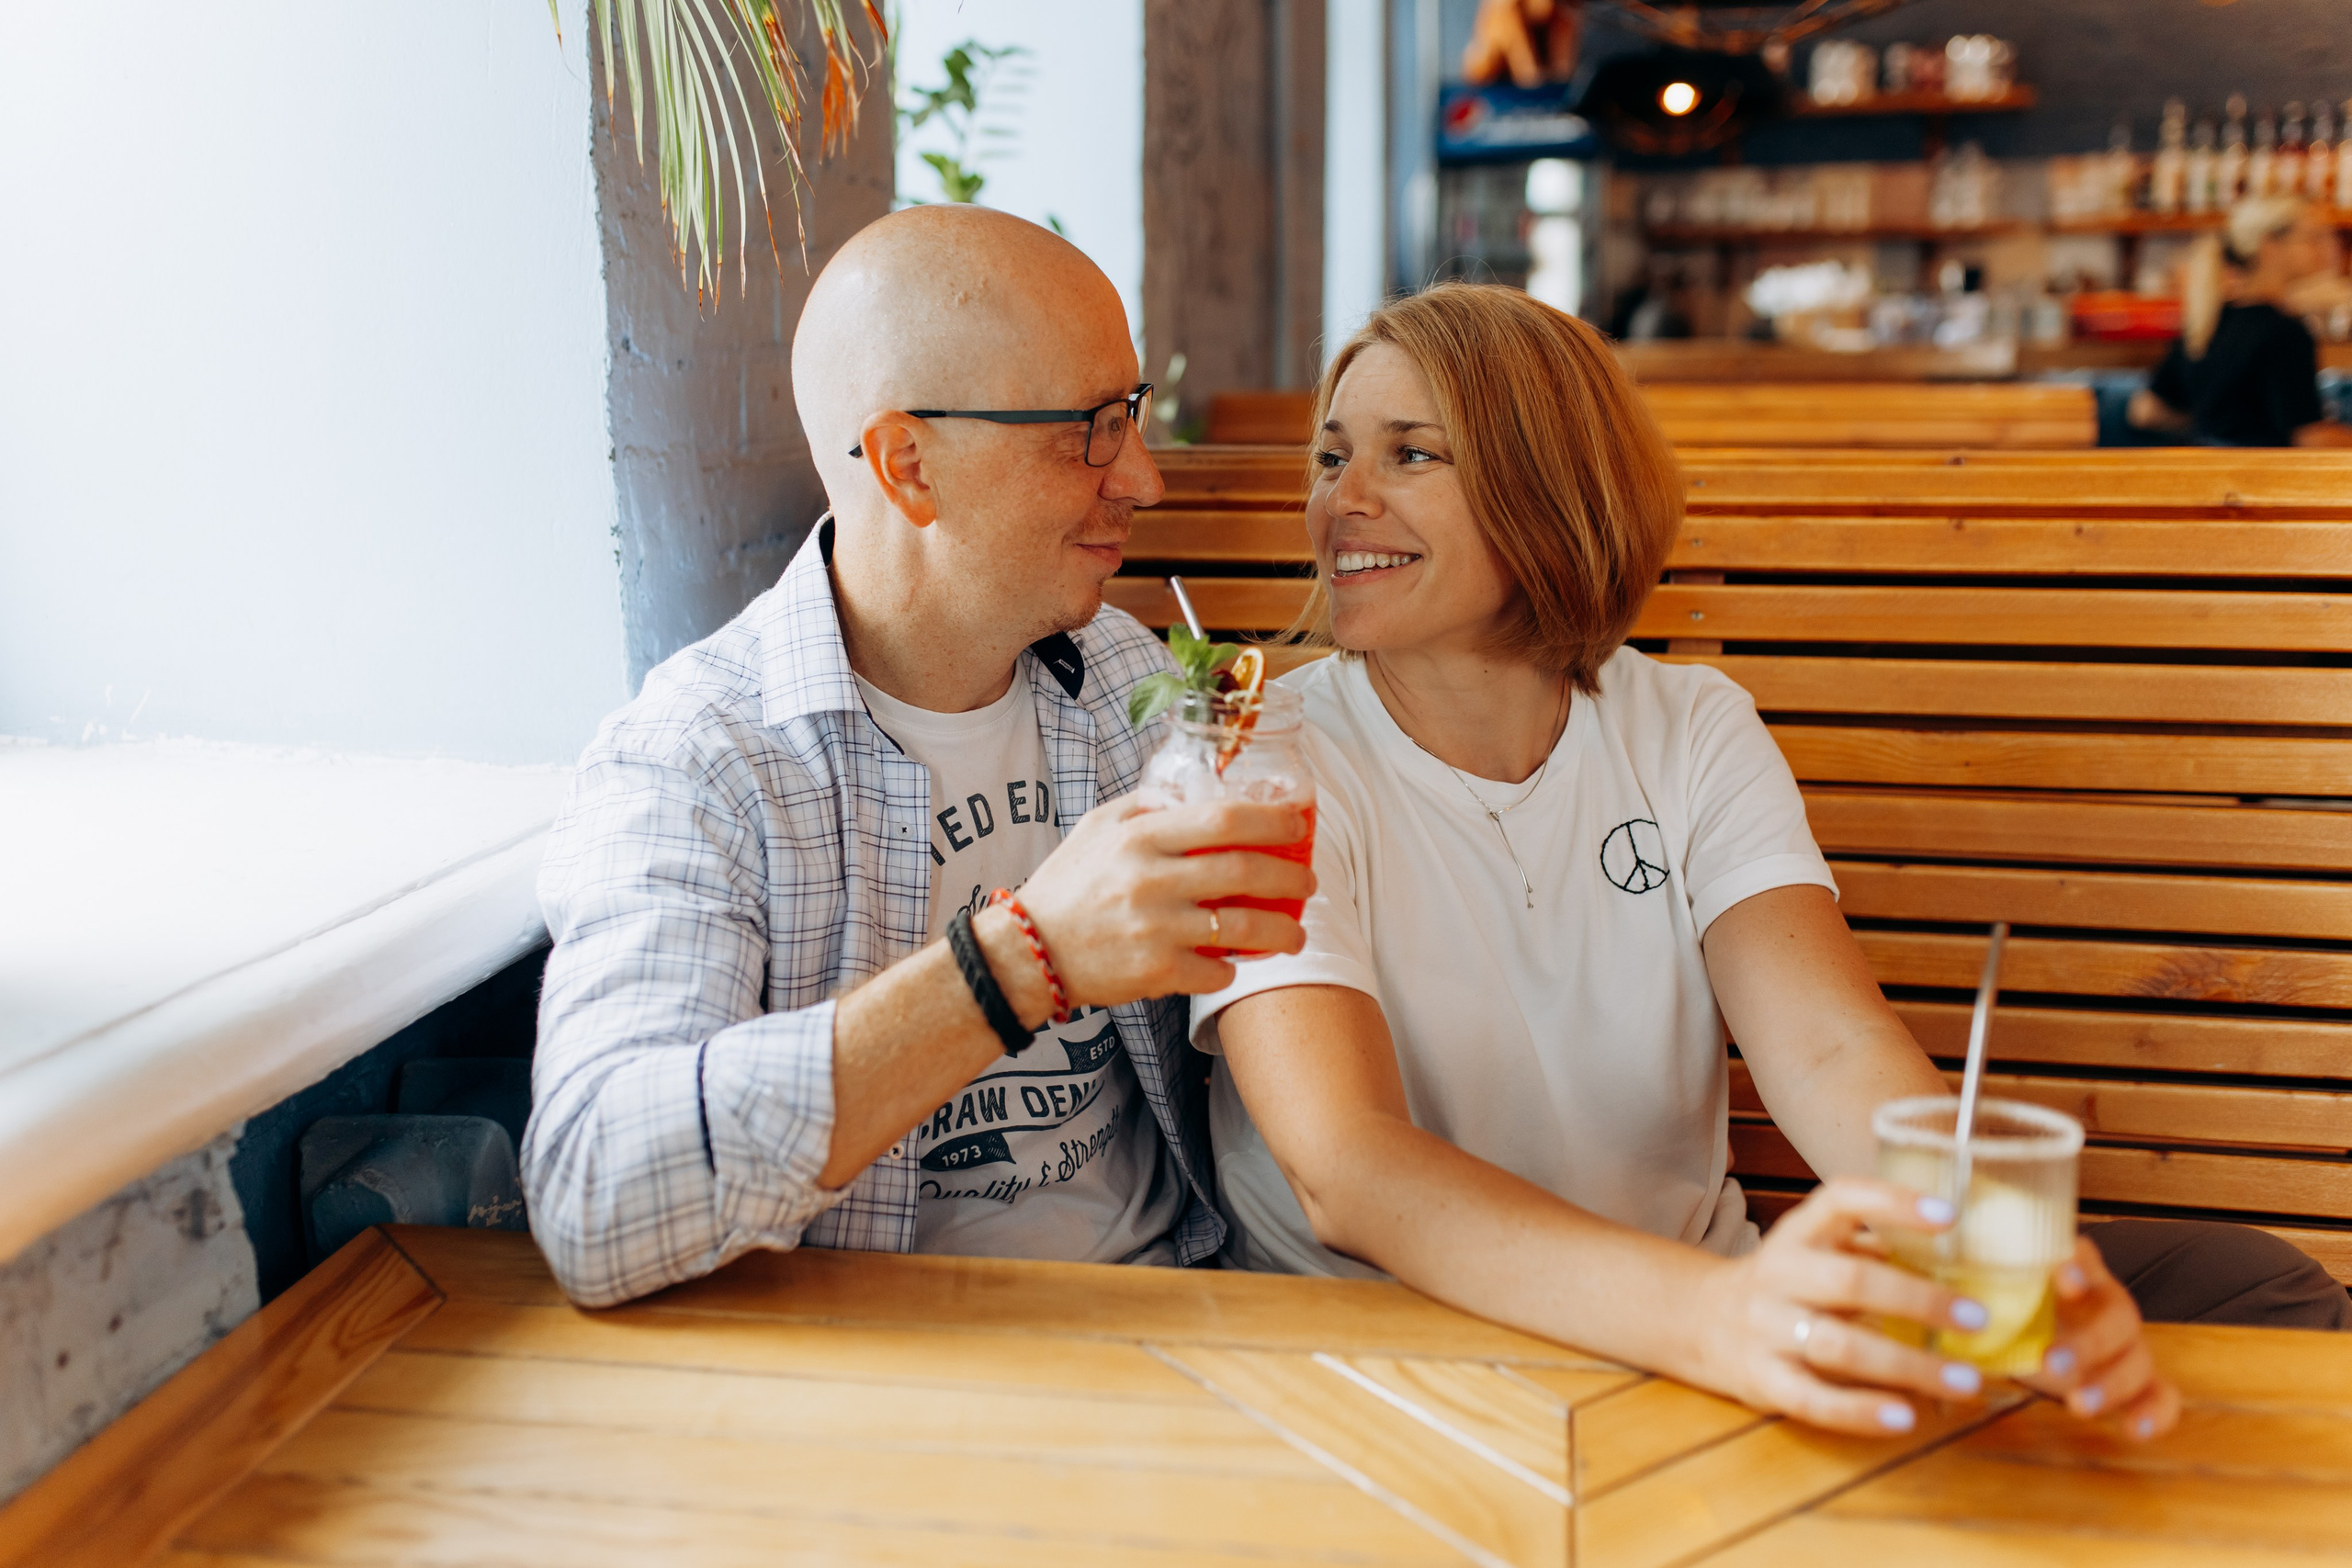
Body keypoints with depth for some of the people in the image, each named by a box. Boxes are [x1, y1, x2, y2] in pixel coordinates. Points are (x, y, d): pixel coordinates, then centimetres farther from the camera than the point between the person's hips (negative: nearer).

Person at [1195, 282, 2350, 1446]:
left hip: (1705, 1299, 4)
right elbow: (1343, 1169, -27)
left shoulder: (1693, 733, 3)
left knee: (2254, 1282, -8)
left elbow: (1832, 1046, -13)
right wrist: (1706, 1313, -45)